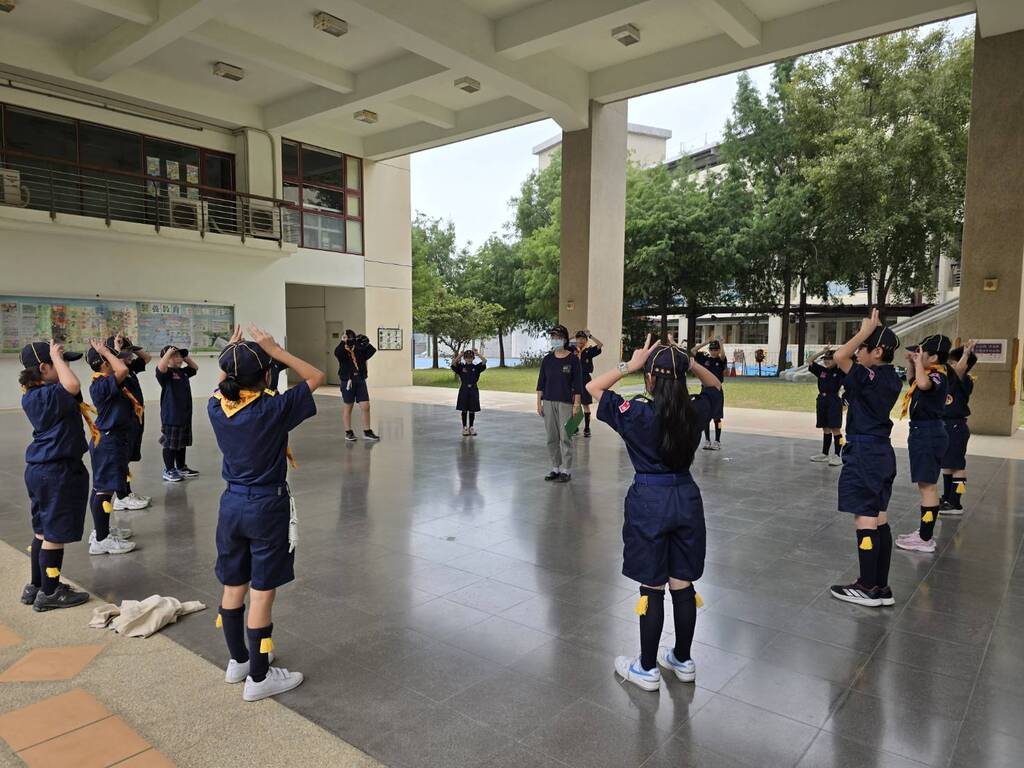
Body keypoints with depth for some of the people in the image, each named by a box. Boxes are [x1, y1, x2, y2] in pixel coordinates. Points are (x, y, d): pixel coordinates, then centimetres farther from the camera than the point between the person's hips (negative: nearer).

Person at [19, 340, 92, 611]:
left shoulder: (31, 394, 7)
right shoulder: (48, 395, -22)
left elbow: (67, 390, 23)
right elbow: (73, 386, -41)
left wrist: (55, 356, 9)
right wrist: (56, 356, -25)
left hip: (39, 468, 10)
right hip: (58, 472, -10)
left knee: (43, 530, 20)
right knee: (55, 534, 2)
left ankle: (37, 586, 32)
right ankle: (49, 593, 13)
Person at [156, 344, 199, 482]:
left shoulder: (183, 372, 11)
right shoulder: (166, 373, -13)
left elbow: (195, 368, 28)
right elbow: (160, 367, -35)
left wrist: (185, 357, 13)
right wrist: (169, 352, -24)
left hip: (185, 414, 8)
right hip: (171, 416, -8)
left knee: (182, 443, 18)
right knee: (170, 444, 3)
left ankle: (181, 468, 30)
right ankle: (169, 471, 13)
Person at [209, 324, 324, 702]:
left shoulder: (216, 408, -4)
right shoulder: (273, 408, -20)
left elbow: (222, 387, 21)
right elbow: (316, 377, -9)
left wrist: (231, 354, 13)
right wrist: (275, 350, -10)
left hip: (231, 504, 6)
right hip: (267, 506, -6)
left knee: (234, 587, 18)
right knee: (262, 592, 3)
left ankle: (238, 660, 37)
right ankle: (258, 677, 15)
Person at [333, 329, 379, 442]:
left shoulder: (360, 350, 5)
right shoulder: (342, 351, -3)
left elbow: (373, 350, -5)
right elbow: (337, 352, -25)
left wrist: (365, 343, -17)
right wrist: (344, 343, -31)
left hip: (360, 381, 3)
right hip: (347, 381, -3)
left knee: (366, 406, 0)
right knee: (348, 407, 8)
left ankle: (367, 432, 10)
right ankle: (348, 432, 18)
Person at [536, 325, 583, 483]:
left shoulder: (573, 359, -3)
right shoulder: (547, 359, 8)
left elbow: (577, 384, -4)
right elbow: (541, 383, 11)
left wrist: (576, 404, -8)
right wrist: (539, 402, 6)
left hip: (566, 403, -4)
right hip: (548, 402, 4)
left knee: (565, 437, -3)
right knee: (551, 437, 8)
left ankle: (566, 471, 6)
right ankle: (555, 468, 19)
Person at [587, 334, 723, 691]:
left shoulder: (637, 414, -16)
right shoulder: (696, 411, -4)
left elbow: (593, 387, -6)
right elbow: (714, 384, 17)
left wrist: (629, 365, -7)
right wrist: (687, 361, 3)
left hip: (649, 501, -4)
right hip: (686, 499, 5)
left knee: (652, 589, 5)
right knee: (683, 585, 15)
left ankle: (647, 669, 19)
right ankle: (683, 660, 31)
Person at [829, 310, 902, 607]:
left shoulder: (870, 378, -18)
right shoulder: (892, 378, 8)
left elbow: (840, 356, -27)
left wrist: (865, 330, -15)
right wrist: (875, 330, 17)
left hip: (863, 454, -9)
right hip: (882, 452, 9)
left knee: (865, 520, -2)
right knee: (880, 520, 12)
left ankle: (868, 588, 6)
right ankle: (881, 587, 20)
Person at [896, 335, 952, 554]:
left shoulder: (937, 376, -17)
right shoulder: (930, 375, 10)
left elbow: (923, 383, -40)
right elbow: (912, 381, 31)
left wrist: (919, 362, -24)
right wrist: (910, 362, 15)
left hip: (929, 434, -10)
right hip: (922, 432, 10)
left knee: (927, 485, -5)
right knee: (926, 485, 16)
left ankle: (926, 539, 0)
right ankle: (925, 531, 26)